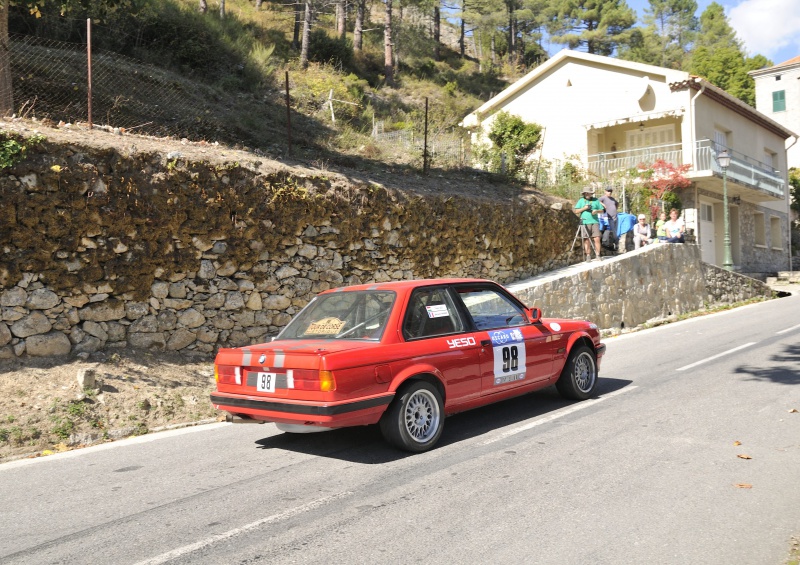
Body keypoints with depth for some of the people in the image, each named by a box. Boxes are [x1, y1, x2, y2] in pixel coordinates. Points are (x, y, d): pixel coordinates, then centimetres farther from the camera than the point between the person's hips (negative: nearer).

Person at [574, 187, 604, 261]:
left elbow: (602, 210, 13)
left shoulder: (596, 200, 11)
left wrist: (596, 211, -8)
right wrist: (584, 208, -9)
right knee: (586, 240, -1)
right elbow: (576, 211, 5)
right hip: (585, 223, 0)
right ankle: (588, 256, 5)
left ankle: (598, 256, -5)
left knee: (597, 239, -9)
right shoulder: (581, 201, 11)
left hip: (594, 222, 0)